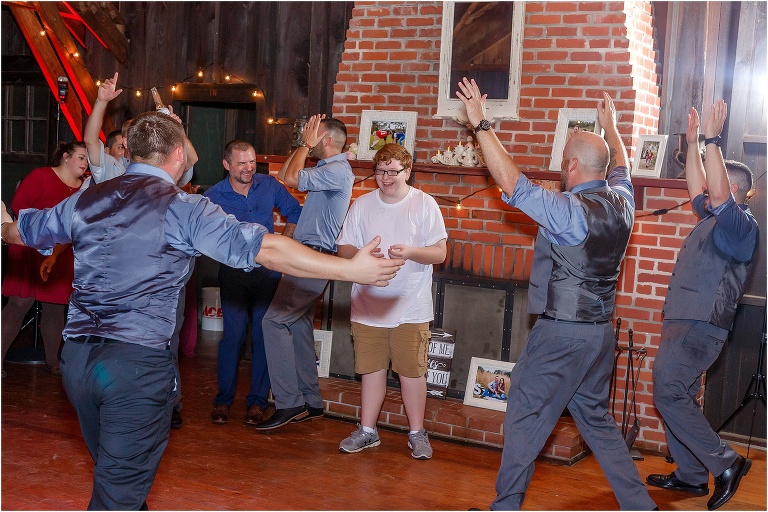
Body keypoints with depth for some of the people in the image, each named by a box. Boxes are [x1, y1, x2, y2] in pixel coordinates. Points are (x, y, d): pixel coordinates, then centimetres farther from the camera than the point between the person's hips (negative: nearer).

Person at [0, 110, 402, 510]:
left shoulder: (85, 200, 10)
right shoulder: (183, 208, -7)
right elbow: (267, 250, -16)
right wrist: (353, 269, -14)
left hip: (76, 355, 6)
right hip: (138, 363, -6)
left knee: (113, 472, 24)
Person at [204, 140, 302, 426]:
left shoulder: (270, 186, 2)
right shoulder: (214, 196, -5)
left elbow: (294, 213, 15)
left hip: (268, 270, 2)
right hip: (233, 271, -2)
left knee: (264, 335, 1)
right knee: (233, 334, -6)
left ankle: (257, 401, 10)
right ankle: (223, 399, 6)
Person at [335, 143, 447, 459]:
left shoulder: (424, 204, -2)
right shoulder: (362, 205, 6)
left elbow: (440, 253, -5)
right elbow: (343, 247, 6)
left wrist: (411, 252, -24)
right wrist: (360, 255, -16)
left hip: (411, 309, -2)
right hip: (368, 306, 3)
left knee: (412, 371, 2)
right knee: (371, 369, 11)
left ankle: (417, 433, 18)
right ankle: (367, 431, 23)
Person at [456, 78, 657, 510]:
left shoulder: (569, 211, -19)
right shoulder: (621, 202, 4)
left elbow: (511, 182, -22)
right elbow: (620, 168, 26)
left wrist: (481, 125, -16)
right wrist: (610, 127, 42)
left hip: (562, 335, -8)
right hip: (602, 332, 8)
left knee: (525, 417, 3)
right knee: (596, 417, 20)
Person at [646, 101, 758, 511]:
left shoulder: (740, 224, -11)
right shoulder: (713, 218, 15)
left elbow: (718, 193, -27)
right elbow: (698, 188, 26)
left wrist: (712, 140, -28)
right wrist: (693, 142, 23)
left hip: (700, 326, -10)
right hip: (683, 322, 10)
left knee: (668, 394, -13)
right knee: (678, 397, 12)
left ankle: (726, 463, -5)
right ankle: (691, 476, 20)